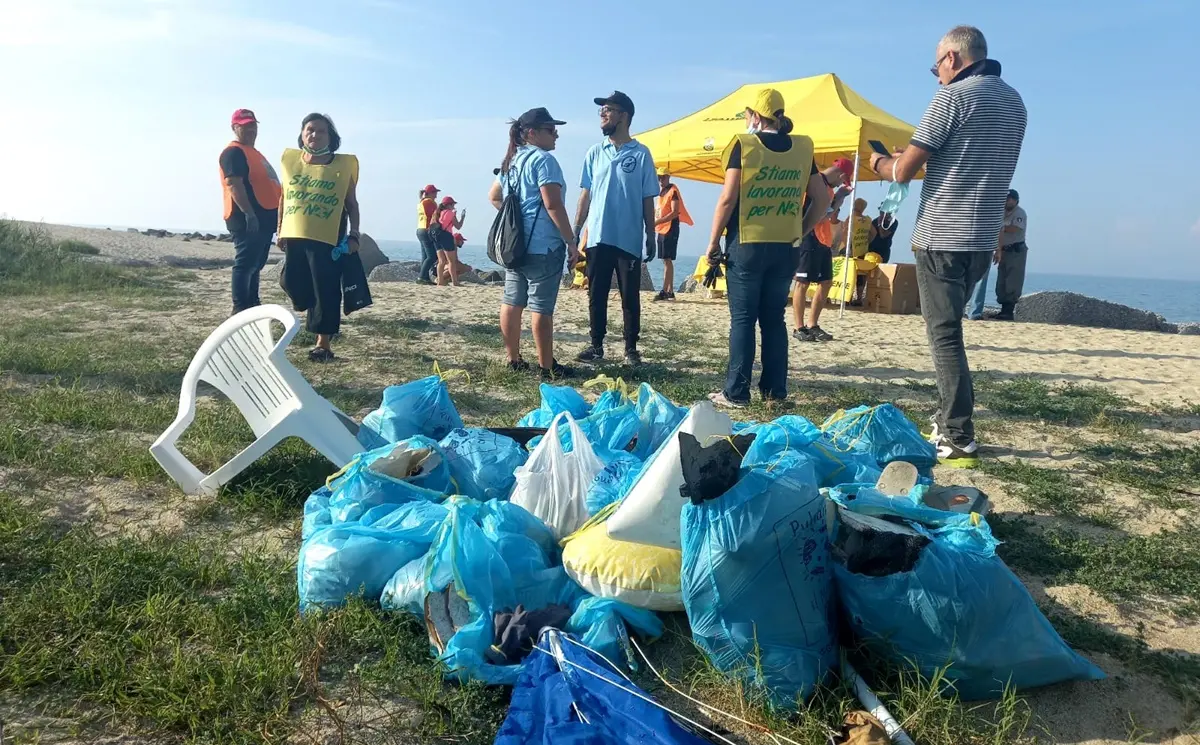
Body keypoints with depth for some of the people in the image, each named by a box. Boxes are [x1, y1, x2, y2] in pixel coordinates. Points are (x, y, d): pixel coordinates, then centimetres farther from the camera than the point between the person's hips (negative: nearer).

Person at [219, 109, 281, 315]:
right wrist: (249, 213, -27)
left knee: (256, 264, 14)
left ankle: (253, 304, 21)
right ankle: (240, 308, -10)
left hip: (264, 217, 10)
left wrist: (276, 213, 23)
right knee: (245, 264, -10)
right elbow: (234, 184, -19)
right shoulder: (233, 152, -8)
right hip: (247, 219, -10)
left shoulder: (253, 152, 24)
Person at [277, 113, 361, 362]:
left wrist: (353, 235, -4)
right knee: (291, 282, 9)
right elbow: (284, 197, 16)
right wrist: (280, 229, 15)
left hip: (327, 238, -4)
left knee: (325, 291, -3)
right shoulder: (290, 159, 8)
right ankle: (316, 313, 40)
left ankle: (323, 344, 3)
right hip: (294, 235, 4)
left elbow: (352, 204, 3)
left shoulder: (344, 164, -1)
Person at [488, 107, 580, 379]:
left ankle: (514, 359, 19)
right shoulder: (543, 159, -10)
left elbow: (494, 197, 28)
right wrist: (571, 242, -15)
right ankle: (546, 367, 0)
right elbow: (553, 205, -18)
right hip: (542, 245, -9)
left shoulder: (512, 160, 17)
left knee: (512, 302, 11)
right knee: (541, 306, -5)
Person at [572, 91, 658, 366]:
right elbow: (586, 195, 10)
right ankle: (596, 345, 18)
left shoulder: (641, 154, -1)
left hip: (629, 240, -3)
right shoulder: (594, 153, 8)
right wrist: (575, 231, 5)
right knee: (596, 295, 7)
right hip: (597, 238, 3)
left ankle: (631, 348, 14)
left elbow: (648, 200, 1)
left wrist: (651, 236, -2)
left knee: (630, 297, 4)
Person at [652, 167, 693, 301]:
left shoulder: (673, 191, -9)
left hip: (670, 229, -9)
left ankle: (664, 291, -15)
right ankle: (670, 291, 13)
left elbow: (675, 212, -18)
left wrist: (657, 222, -24)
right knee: (666, 260, 9)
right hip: (661, 230, 9)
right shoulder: (661, 192, 17)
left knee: (667, 260, -12)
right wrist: (655, 224, 9)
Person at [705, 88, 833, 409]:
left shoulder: (743, 145, -5)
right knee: (774, 318, 11)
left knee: (743, 319, 0)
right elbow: (822, 199, 8)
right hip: (786, 248, 4)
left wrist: (713, 241, -3)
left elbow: (728, 198, -10)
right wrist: (800, 232, 16)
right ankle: (775, 390, 13)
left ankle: (736, 392, 1)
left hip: (747, 245, -4)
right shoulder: (801, 148, 8)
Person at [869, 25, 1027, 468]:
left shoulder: (953, 96, -10)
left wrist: (879, 162, 11)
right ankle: (948, 423, 24)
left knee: (945, 336, -5)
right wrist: (924, 157, 25)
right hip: (983, 239, 8)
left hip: (942, 237, -8)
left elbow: (904, 170, -11)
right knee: (949, 330, 18)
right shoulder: (1014, 102, 15)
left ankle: (959, 442, -4)